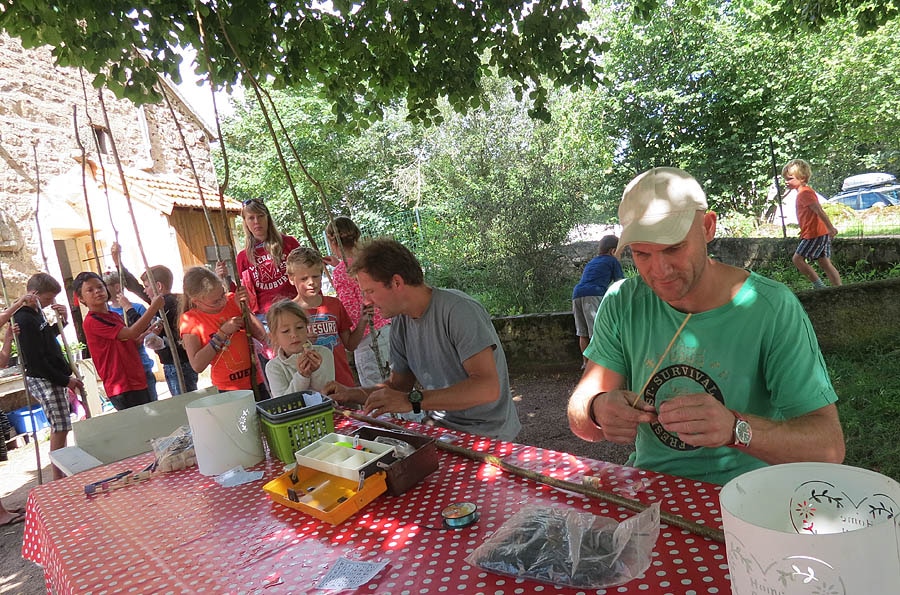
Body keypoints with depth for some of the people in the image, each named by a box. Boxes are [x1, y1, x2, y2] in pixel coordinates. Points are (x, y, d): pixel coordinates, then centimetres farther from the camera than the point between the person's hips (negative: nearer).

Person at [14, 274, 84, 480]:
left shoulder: (36, 312, 9)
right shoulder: (24, 320, -19)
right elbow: (36, 361, -21)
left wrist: (62, 320, 4)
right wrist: (65, 380, -16)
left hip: (54, 379, 10)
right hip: (44, 382, -10)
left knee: (59, 428, 16)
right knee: (60, 430, -4)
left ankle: (63, 474, 27)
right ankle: (59, 480, 5)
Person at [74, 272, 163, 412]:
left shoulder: (115, 316, 16)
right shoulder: (91, 321, -13)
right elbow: (131, 333, -22)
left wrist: (148, 332, 2)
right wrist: (153, 307, -20)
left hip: (138, 382, 9)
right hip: (123, 388, -9)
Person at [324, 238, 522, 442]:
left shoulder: (458, 310, -20)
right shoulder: (400, 324, 5)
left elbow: (488, 388, -28)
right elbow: (399, 385, 16)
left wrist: (413, 401, -31)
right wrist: (351, 394, 1)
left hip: (487, 435, -7)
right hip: (441, 426, 7)